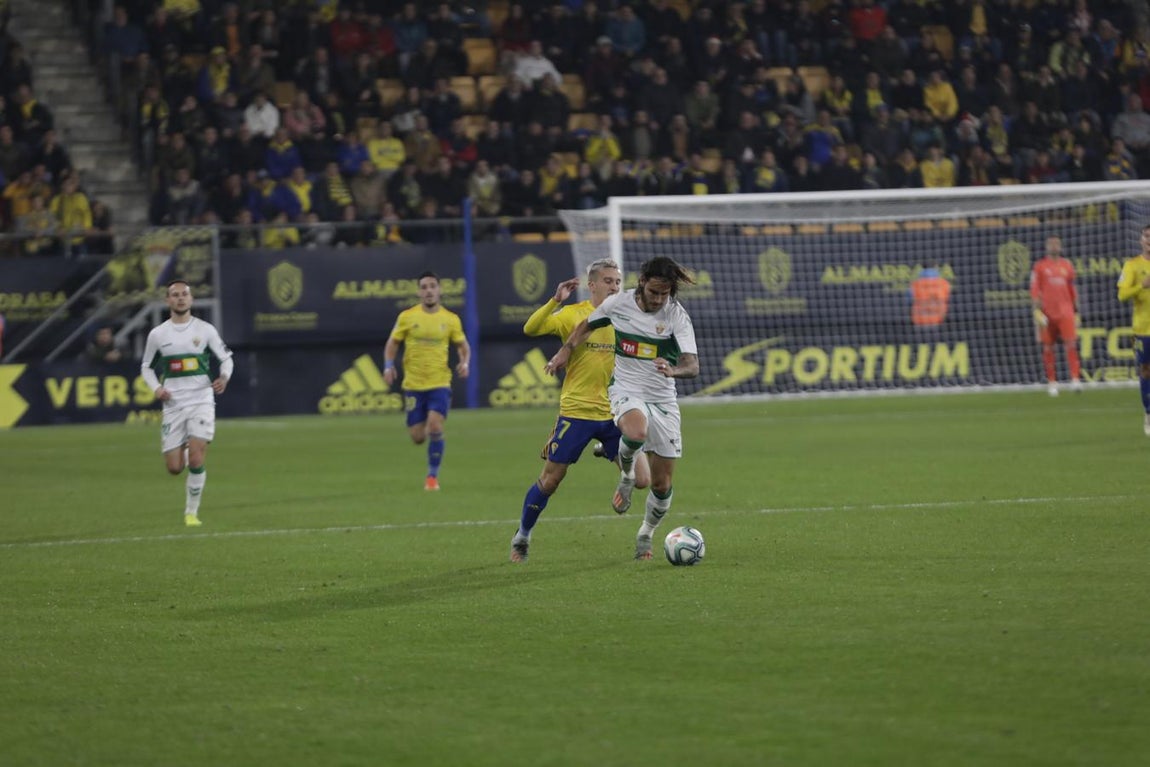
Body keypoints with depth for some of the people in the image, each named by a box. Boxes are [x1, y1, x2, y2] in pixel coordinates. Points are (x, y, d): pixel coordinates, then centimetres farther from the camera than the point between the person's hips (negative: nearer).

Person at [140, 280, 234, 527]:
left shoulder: (205, 330, 2)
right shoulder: (157, 334, 4)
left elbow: (226, 358, 10)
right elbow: (147, 367, 15)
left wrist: (224, 377, -12)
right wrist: (156, 388, -5)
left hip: (201, 401, -1)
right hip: (173, 403, 1)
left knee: (196, 458, -17)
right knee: (174, 468, -1)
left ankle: (191, 512, -2)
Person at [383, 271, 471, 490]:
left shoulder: (451, 319, 1)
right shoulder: (407, 317, 0)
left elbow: (463, 345, 12)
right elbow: (392, 343, 8)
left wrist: (465, 363, -8)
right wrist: (388, 366, -8)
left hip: (440, 384, -1)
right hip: (413, 385, 1)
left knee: (435, 427, -20)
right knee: (418, 438, 1)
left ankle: (433, 475, -3)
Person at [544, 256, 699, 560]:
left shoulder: (677, 316, -12)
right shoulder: (618, 304, -7)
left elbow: (692, 365, -22)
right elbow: (587, 325, 15)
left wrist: (674, 370, -43)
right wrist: (565, 350, 9)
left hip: (663, 399, 1)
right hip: (626, 390, -1)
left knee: (662, 484, 4)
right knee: (636, 433, -39)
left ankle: (646, 536, 32)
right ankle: (626, 476, -5)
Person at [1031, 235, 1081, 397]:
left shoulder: (1067, 266, 12)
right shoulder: (1040, 266, 4)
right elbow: (1034, 289, -1)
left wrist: (1076, 312, 18)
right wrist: (1037, 310, -12)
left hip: (1065, 311, 1)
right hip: (1047, 313, -1)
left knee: (1071, 344, -12)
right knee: (1048, 347, 3)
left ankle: (1075, 378, -15)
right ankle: (1052, 382, 10)